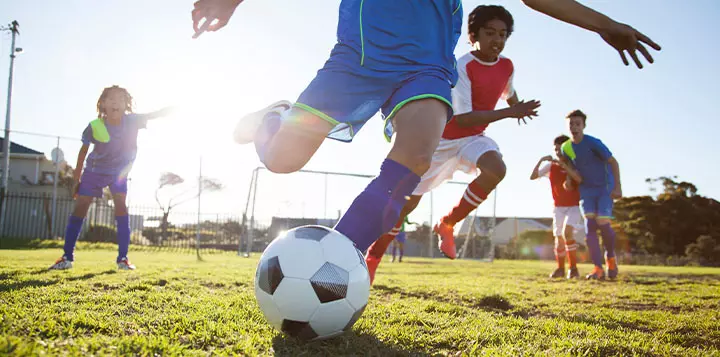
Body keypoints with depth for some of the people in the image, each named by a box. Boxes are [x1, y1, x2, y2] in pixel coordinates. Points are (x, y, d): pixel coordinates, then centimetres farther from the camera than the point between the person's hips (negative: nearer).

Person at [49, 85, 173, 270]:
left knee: (121, 207, -13)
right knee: (79, 208, -3)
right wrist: (77, 178, -3)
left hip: (119, 172, 1)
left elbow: (156, 114, -28)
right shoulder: (94, 127, -24)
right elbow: (84, 150, -10)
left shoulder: (132, 121, -22)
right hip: (94, 170, -1)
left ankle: (123, 257, -7)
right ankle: (67, 257, 8)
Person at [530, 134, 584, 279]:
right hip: (558, 207, 3)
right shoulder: (551, 166, 0)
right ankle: (560, 268, 24)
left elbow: (579, 179, -27)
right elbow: (533, 176, -9)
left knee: (567, 232, -23)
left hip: (574, 206, -3)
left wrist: (563, 165, -33)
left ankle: (573, 268, -15)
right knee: (559, 238, 6)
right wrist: (540, 160, -20)